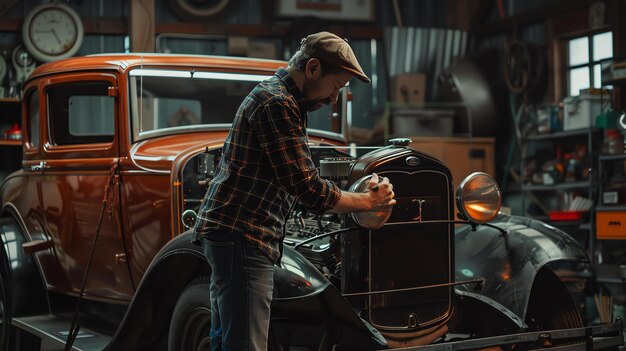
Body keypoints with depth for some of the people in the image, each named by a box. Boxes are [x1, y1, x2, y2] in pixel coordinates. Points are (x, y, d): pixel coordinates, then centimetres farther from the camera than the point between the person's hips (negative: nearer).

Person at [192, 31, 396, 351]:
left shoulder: (279, 96, 18)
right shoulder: (277, 103, -15)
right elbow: (308, 189, -18)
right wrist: (368, 201, -5)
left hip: (228, 232, 11)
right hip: (241, 236, -11)